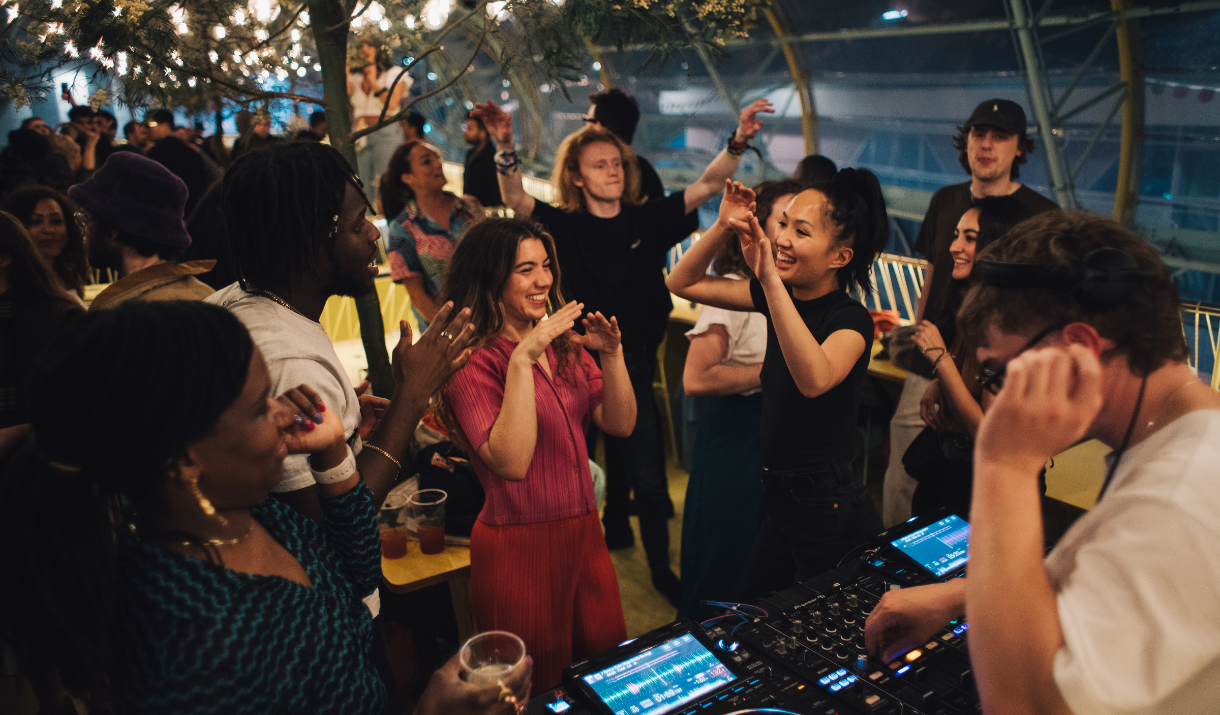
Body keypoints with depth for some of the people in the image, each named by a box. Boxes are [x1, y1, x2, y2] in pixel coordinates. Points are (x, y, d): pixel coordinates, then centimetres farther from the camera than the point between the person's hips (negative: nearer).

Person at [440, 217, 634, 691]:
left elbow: (620, 424, 3)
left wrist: (611, 354, -12)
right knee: (540, 690, 13)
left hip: (584, 532, 6)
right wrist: (521, 361, -30)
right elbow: (511, 462, -26)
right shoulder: (473, 361, -15)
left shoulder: (563, 343, 7)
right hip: (520, 545, -6)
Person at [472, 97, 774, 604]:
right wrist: (505, 148, -35)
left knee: (645, 477, 5)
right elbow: (516, 201, -18)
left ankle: (661, 569, 25)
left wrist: (738, 142, -24)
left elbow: (706, 186, -9)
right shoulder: (565, 227, -4)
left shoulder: (647, 220, -2)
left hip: (634, 363, 0)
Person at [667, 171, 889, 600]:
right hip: (780, 500, 7)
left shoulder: (852, 319, -19)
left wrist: (771, 280, -41)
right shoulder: (777, 297, 0)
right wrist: (723, 227, -10)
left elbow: (816, 380, -41)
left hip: (829, 511, -7)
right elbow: (682, 283, 6)